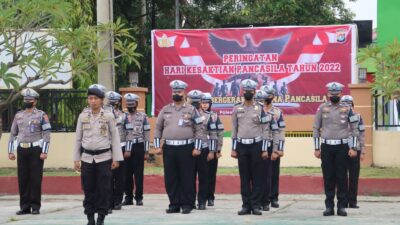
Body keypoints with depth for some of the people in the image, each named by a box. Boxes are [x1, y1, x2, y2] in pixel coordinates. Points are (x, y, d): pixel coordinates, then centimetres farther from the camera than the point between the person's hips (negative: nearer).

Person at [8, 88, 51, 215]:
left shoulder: (41, 115, -1)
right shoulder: (18, 116, 12)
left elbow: (46, 135, -6)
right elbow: (13, 134, 14)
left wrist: (44, 152, -14)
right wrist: (10, 151, 7)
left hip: (36, 150, -4)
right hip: (22, 150, 4)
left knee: (35, 178, -2)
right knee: (22, 179, 4)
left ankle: (35, 206, 4)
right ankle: (24, 206, 11)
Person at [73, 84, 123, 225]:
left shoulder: (108, 116, 0)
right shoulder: (83, 116, 5)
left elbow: (115, 137, 1)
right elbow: (78, 138, 10)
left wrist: (116, 159, -3)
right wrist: (76, 159, 7)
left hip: (104, 157, -2)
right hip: (87, 158, 2)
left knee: (104, 189, -1)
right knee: (88, 189, 4)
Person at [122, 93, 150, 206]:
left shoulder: (143, 116, 5)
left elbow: (147, 134, 4)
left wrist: (146, 151, 0)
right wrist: (126, 149, -9)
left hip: (139, 147, -1)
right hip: (126, 147, 1)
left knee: (139, 173, 2)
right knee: (127, 173, 6)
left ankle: (139, 197, 8)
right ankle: (128, 197, 14)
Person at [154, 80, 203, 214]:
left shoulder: (191, 110, 2)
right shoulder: (165, 110, 10)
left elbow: (198, 130, 0)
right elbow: (158, 128, 12)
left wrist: (197, 148, -6)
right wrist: (157, 146, 4)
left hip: (186, 148, -3)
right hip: (169, 148, 3)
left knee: (187, 178, 0)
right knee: (170, 178, 4)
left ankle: (186, 204, 6)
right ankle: (174, 204, 12)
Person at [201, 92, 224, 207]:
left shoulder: (215, 117, 4)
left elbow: (220, 134, 3)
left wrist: (219, 150, -2)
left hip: (213, 150, 0)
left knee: (211, 175, 3)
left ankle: (210, 197, 10)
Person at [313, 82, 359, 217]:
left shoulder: (347, 109, 4)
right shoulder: (322, 108, 5)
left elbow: (354, 129, 5)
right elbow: (316, 129, 8)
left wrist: (353, 148, -4)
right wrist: (316, 148, 3)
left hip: (342, 146, -1)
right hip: (326, 147, 1)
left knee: (342, 177, 1)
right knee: (328, 178, 3)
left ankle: (342, 206, 6)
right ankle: (329, 206, 8)